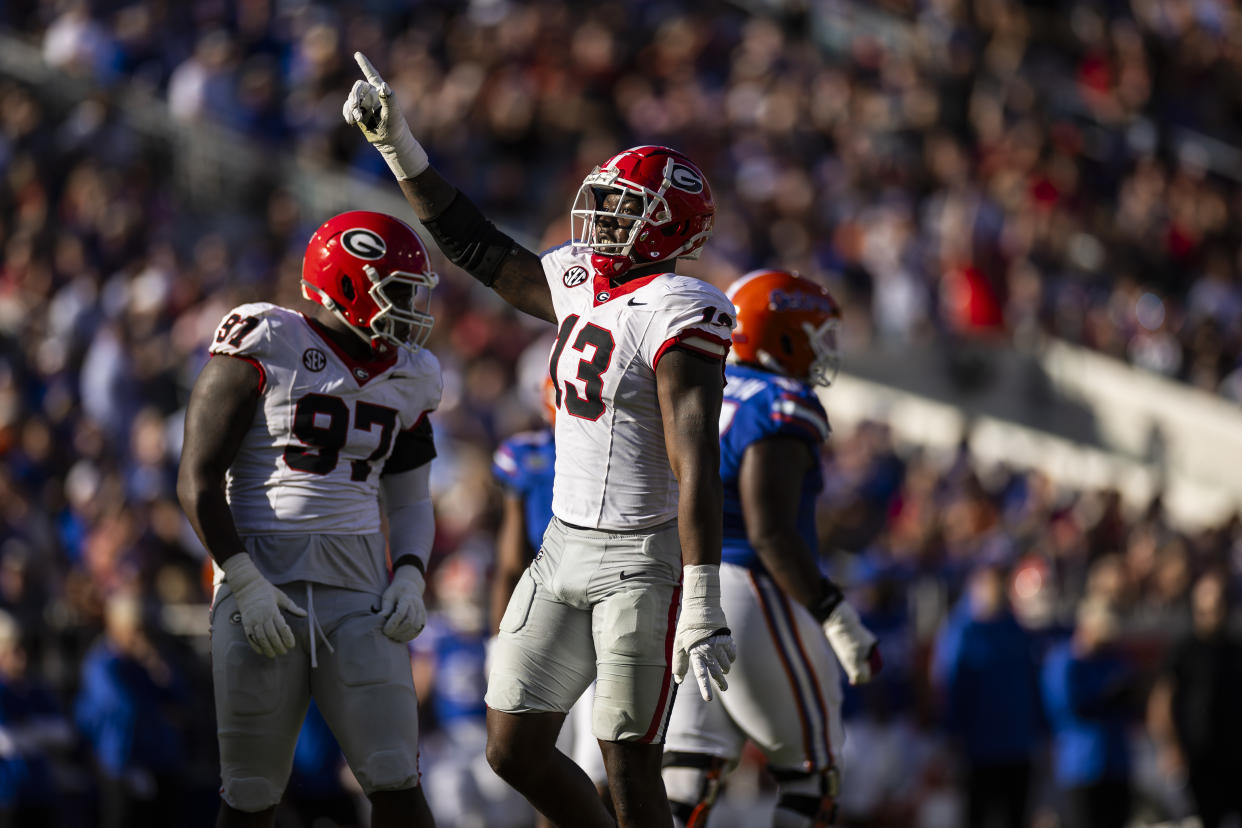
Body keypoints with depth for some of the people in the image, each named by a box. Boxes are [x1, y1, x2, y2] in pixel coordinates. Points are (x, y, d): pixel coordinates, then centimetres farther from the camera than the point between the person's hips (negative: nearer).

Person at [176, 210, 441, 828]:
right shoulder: (261, 348, -7)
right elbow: (198, 482, -8)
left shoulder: (405, 377, 11)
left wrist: (409, 577, 1)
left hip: (358, 590, 4)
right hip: (263, 583, -4)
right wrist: (246, 584, -15)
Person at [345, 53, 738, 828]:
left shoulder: (677, 316, -18)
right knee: (515, 748, 9)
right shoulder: (580, 284, 7)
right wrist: (398, 143, 16)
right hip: (566, 545, 9)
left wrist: (702, 606, -27)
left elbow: (696, 468, -23)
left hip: (644, 559, -8)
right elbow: (478, 247, 21)